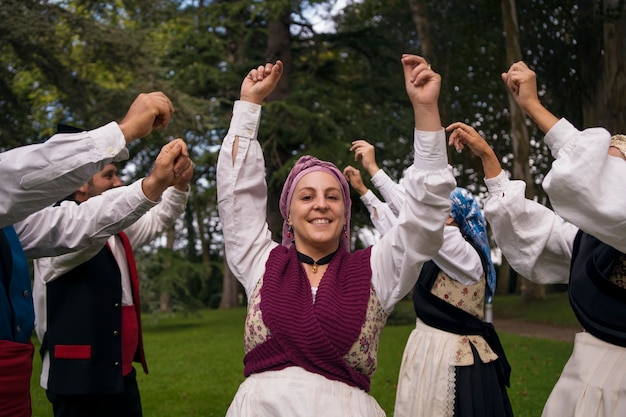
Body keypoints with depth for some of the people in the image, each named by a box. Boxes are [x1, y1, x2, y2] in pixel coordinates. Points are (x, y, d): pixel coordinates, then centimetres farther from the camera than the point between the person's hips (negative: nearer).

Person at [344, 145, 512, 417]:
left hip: (453, 359, -8)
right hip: (430, 351, 8)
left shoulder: (467, 257, -17)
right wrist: (362, 190, 19)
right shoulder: (438, 257, 7)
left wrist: (374, 169, -23)